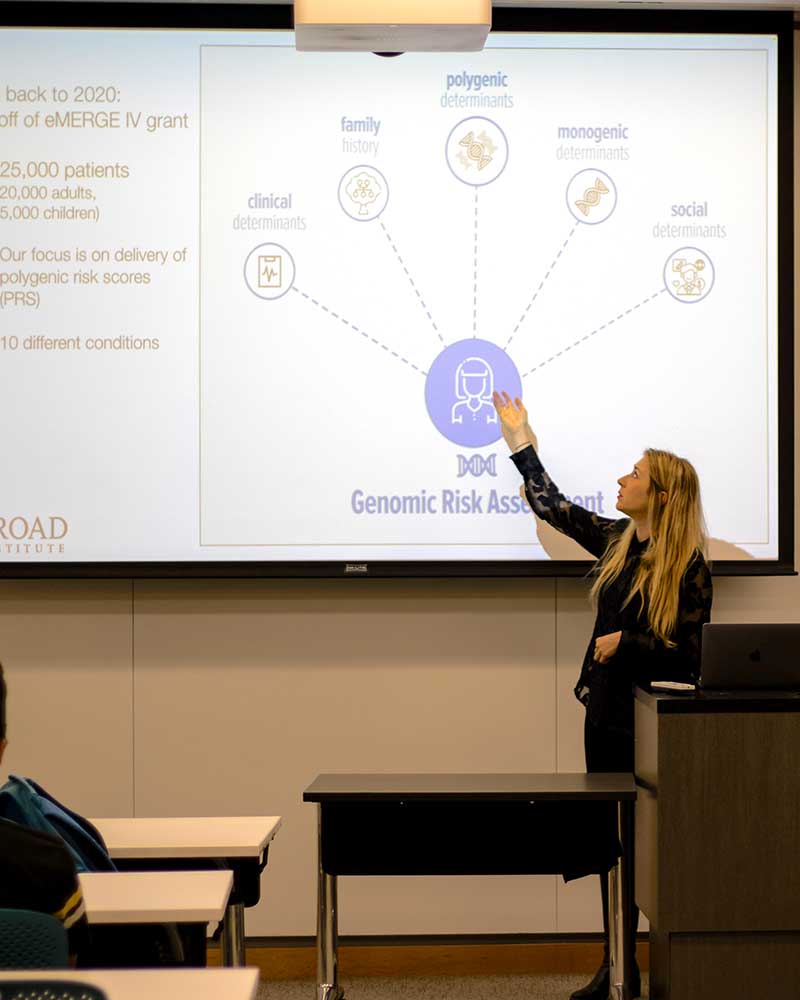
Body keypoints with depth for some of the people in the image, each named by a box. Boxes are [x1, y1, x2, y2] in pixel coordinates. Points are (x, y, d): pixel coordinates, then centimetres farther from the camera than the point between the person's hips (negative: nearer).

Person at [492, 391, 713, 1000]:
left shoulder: (689, 568, -13)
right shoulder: (617, 540, 7)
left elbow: (691, 655, -14)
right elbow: (553, 507, 19)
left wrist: (626, 644, -16)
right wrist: (520, 443, 21)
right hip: (606, 711, 7)